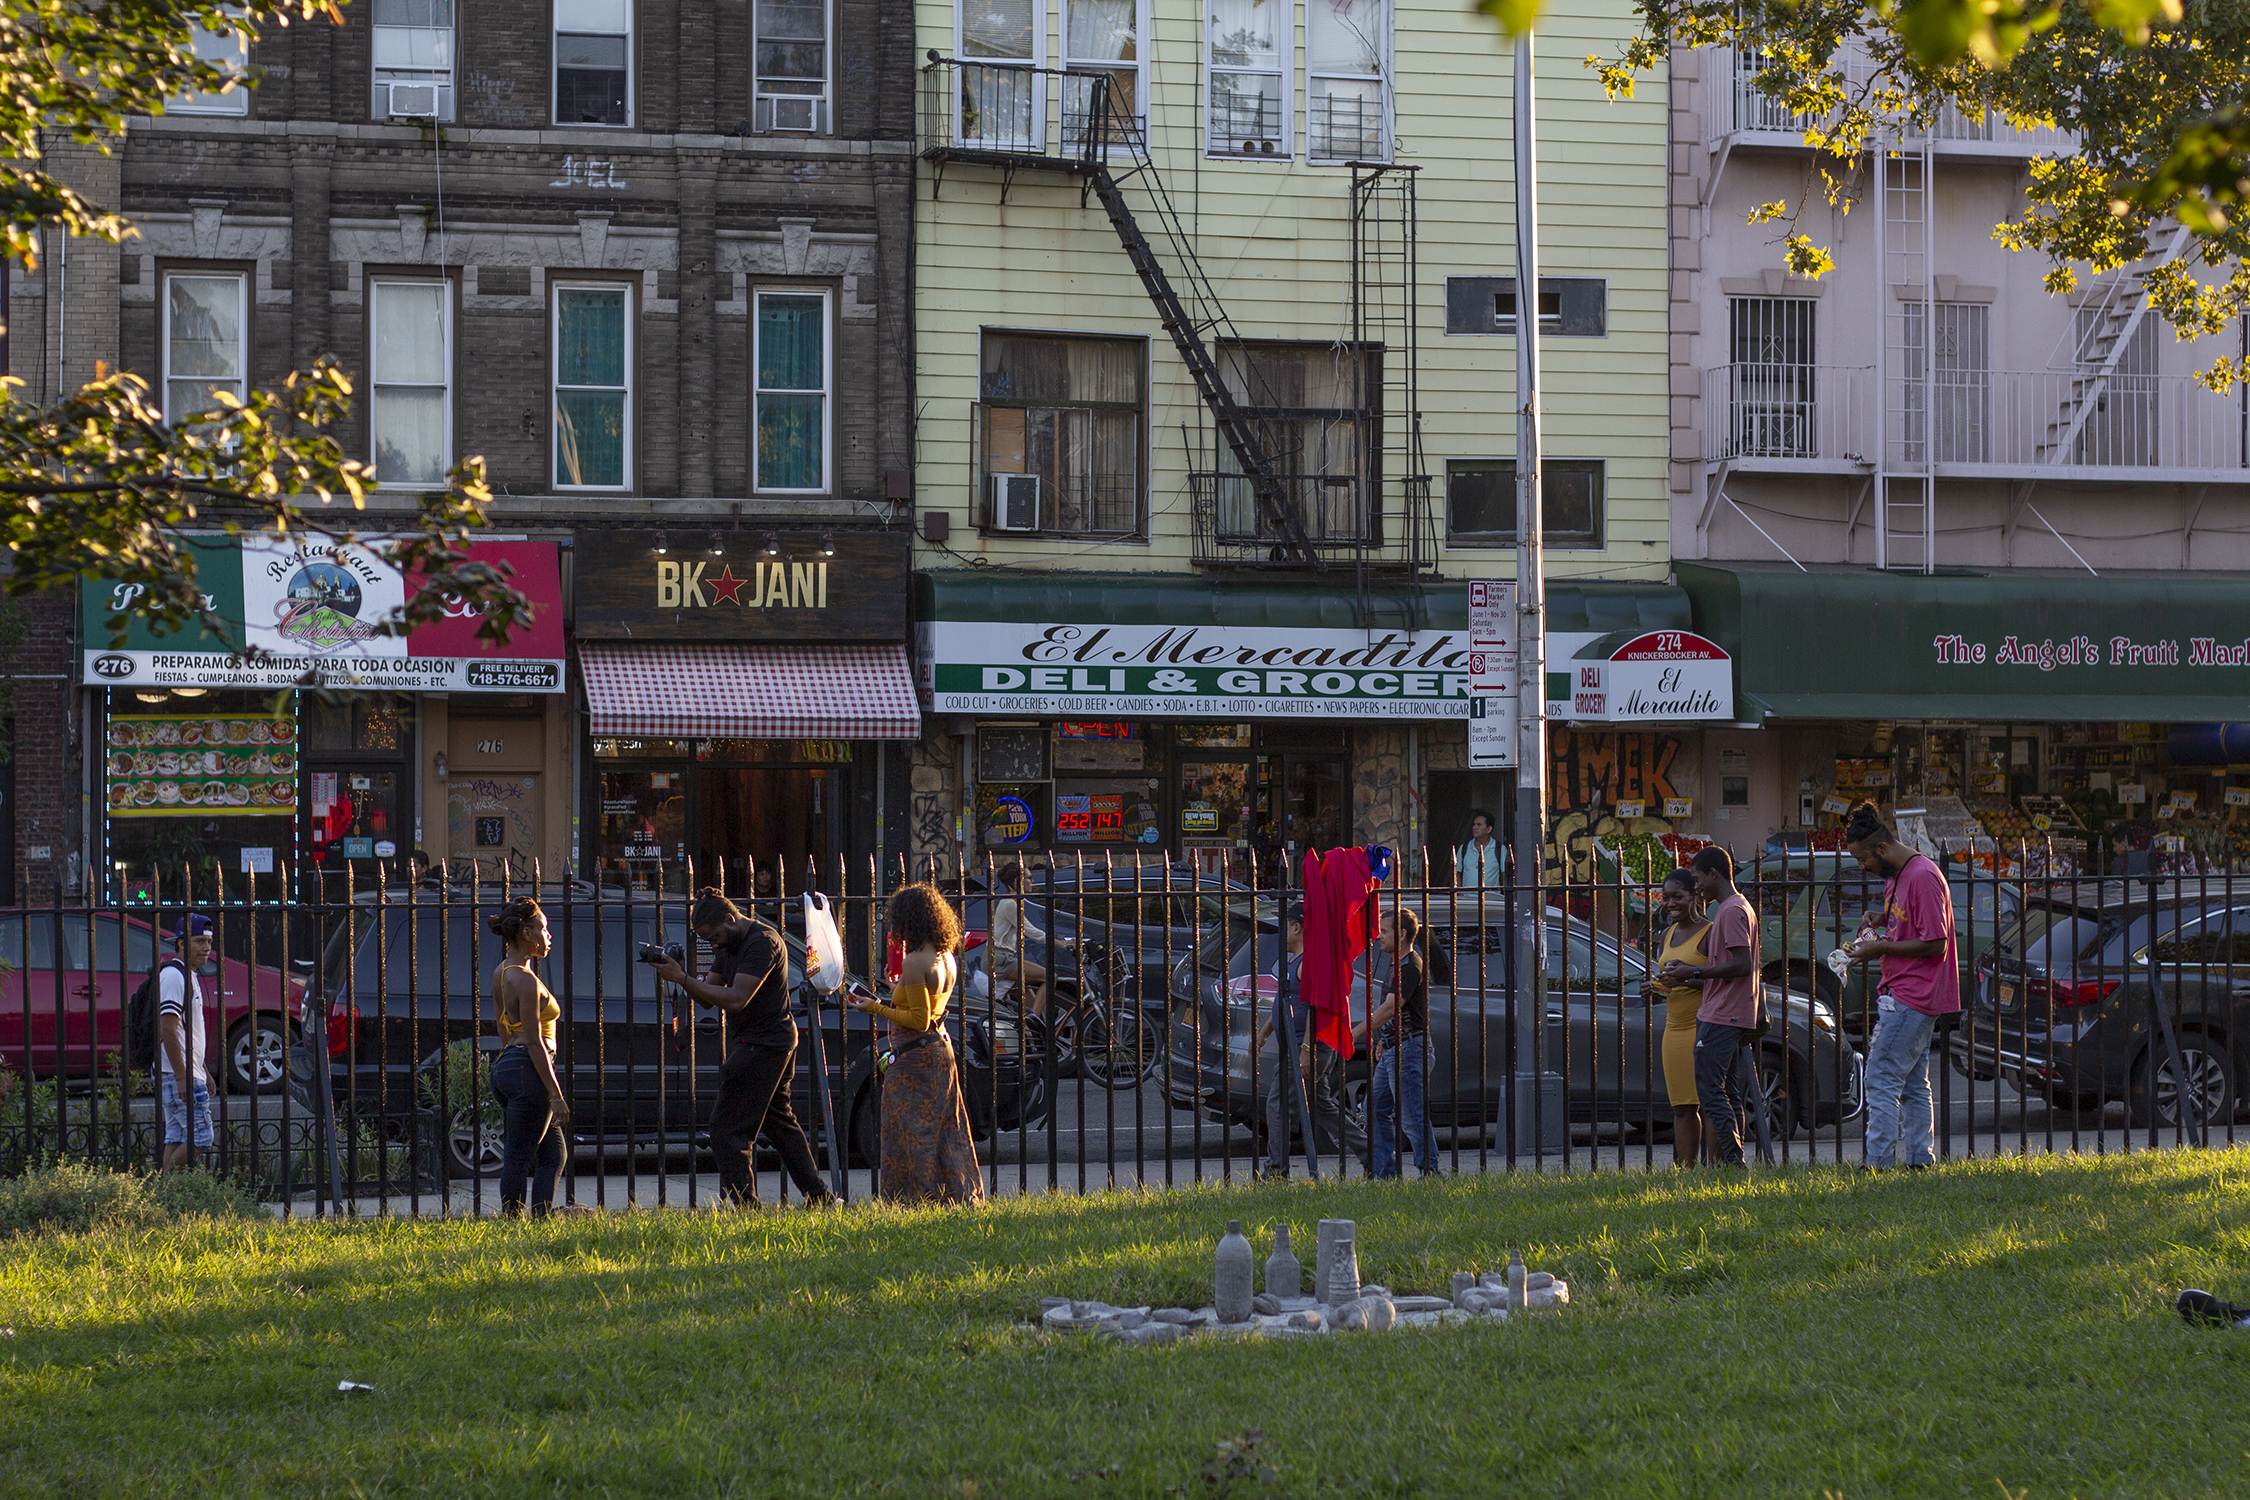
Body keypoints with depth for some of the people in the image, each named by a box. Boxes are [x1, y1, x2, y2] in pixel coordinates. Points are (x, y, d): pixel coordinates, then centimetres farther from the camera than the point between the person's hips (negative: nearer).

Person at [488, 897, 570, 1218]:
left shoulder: (501, 973, 14)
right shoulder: (526, 980, -15)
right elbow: (534, 1042, -18)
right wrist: (555, 1094, -17)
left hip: (506, 1067, 10)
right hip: (528, 1069, -10)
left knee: (553, 1155, 13)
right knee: (518, 1159, -4)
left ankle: (541, 1220, 9)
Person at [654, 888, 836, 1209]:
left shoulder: (761, 942, -19)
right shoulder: (730, 945, 13)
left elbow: (735, 999, -27)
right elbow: (709, 997, 11)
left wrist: (683, 979, -28)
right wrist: (682, 977, -10)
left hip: (762, 1046, -11)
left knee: (727, 1128, -11)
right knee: (778, 1121, 20)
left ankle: (745, 1205, -12)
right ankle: (818, 1195, 27)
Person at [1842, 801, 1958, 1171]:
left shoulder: (1922, 876, -17)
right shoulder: (1897, 876, 14)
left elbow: (1935, 943, -20)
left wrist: (1882, 948, -15)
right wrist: (1883, 920, 9)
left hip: (1912, 998, -11)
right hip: (1902, 995, 11)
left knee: (1882, 1080, -11)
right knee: (1912, 1084, 11)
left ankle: (1879, 1163, -12)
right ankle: (1921, 1160, 14)